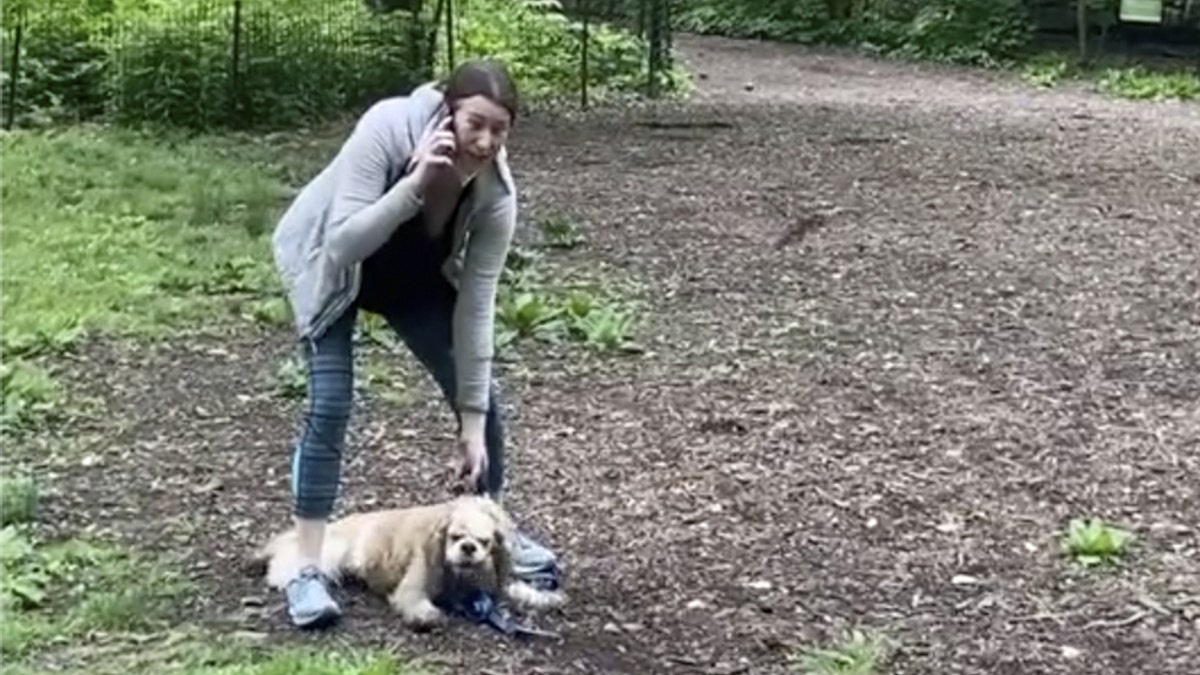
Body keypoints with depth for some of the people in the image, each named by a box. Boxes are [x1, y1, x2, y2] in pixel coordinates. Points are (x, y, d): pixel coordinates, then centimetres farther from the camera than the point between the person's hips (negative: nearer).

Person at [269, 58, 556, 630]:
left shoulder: (496, 192, -27)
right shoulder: (387, 128, -37)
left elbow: (477, 304, -23)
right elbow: (345, 245, -40)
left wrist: (474, 422, -23)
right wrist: (414, 184, -52)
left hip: (416, 273, 4)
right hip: (328, 263, -4)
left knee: (478, 391, 0)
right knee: (330, 403, -17)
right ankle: (307, 570, -10)